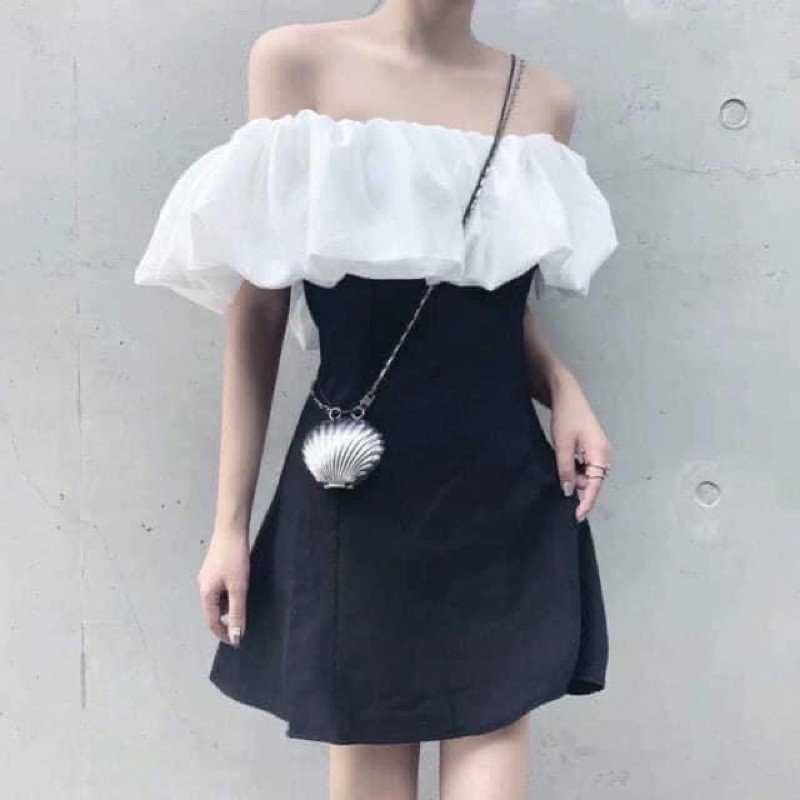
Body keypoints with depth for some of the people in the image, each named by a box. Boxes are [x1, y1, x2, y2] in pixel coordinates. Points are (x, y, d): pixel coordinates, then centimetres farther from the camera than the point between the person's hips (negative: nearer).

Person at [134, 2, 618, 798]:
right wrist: (229, 522, -2)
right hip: (356, 497, -2)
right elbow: (256, 316, -2)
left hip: (504, 493, 3)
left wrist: (563, 386, -4)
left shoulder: (545, 99, 6)